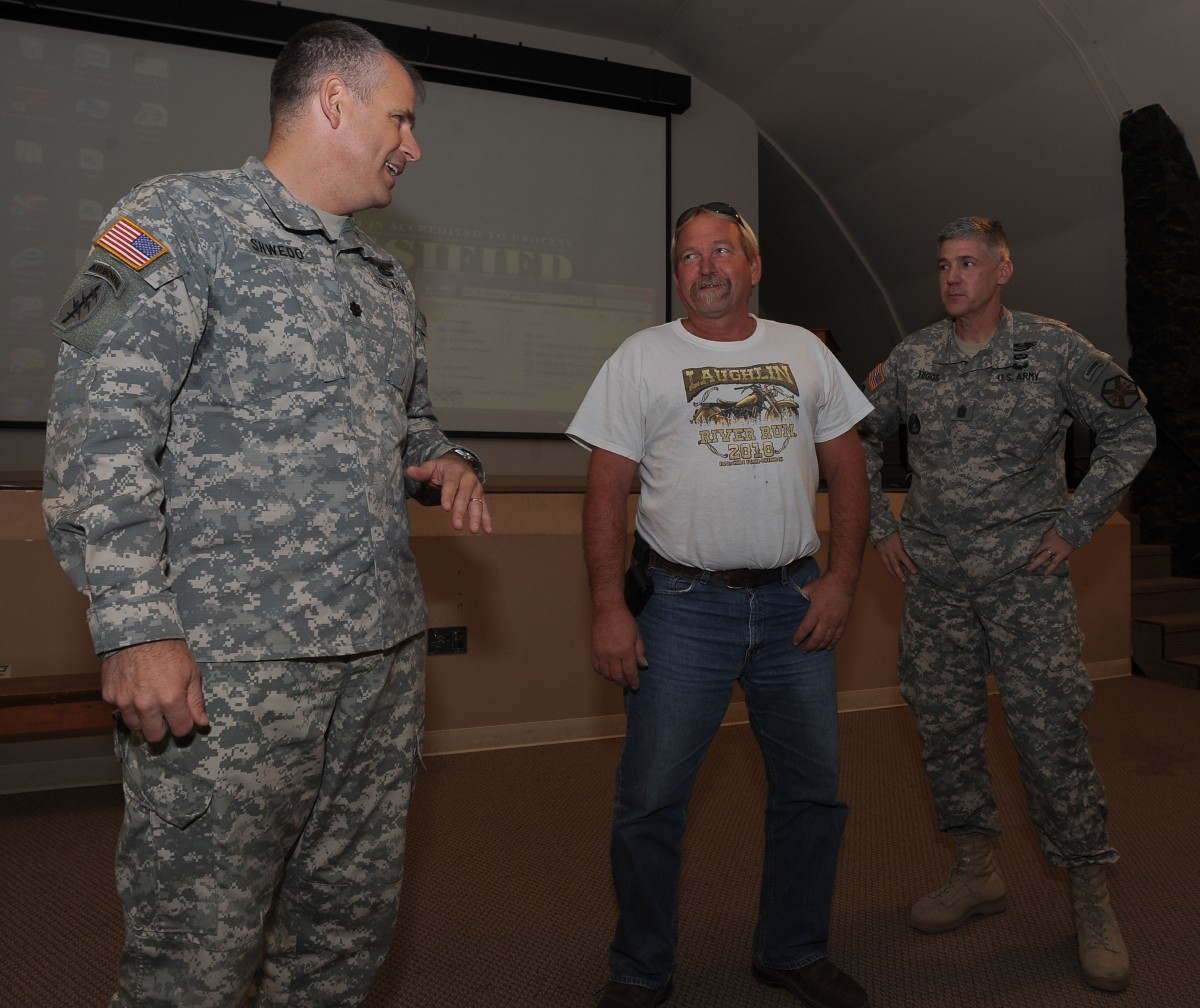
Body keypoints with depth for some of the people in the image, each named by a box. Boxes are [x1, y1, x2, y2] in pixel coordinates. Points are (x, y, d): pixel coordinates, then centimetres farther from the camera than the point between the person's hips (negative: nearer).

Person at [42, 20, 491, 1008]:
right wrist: (134, 626, -17)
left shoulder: (384, 276, 18)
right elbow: (98, 431, -11)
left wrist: (444, 464, 4)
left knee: (350, 924, 17)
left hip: (384, 652, 7)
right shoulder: (183, 219, -2)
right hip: (227, 664, -6)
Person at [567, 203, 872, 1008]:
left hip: (794, 602, 4)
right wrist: (609, 608, -10)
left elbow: (847, 468, 12)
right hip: (685, 606, -3)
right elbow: (607, 490, -3)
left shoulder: (805, 352, 11)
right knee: (651, 801, 1)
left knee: (813, 791, 12)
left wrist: (842, 578, 1)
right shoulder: (642, 358, 2)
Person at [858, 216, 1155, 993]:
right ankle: (978, 872, 27)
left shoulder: (1054, 348, -4)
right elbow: (857, 436, 14)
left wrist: (1076, 526, -5)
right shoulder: (911, 360, 3)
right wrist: (880, 526, 6)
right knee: (946, 727, 9)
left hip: (1027, 575, -3)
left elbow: (1133, 431, 2)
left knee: (1051, 731, -3)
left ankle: (1092, 898, 16)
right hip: (934, 579, 3)